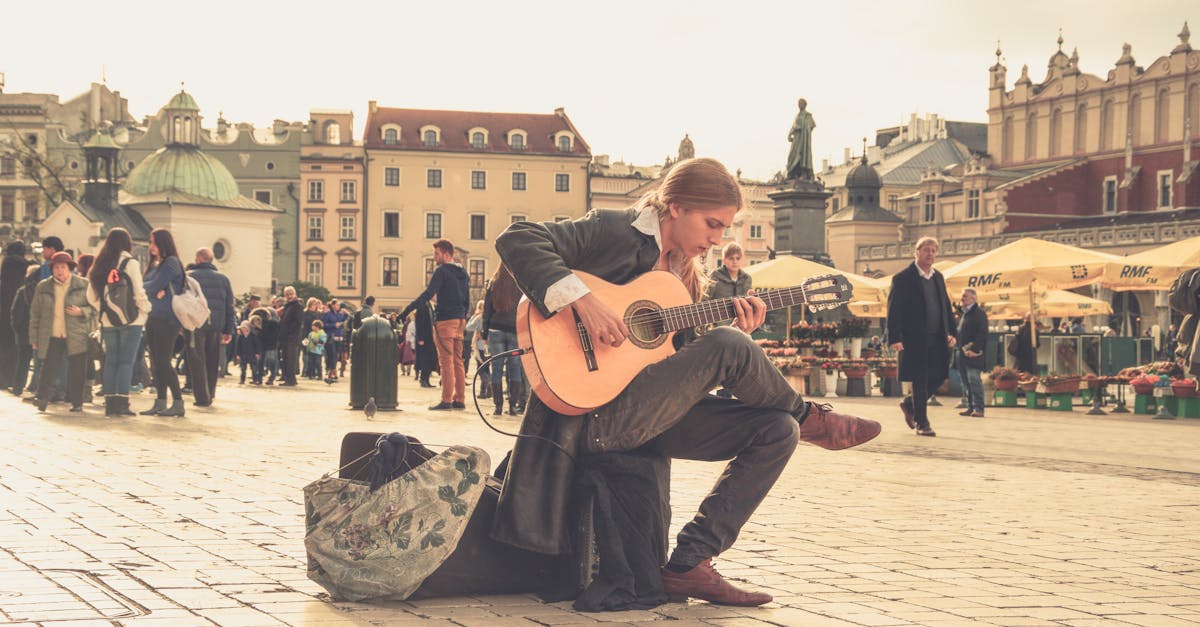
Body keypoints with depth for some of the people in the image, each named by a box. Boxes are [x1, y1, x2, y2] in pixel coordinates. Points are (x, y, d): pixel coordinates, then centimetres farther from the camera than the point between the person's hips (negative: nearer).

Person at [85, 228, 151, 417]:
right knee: (126, 361, -3)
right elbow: (139, 293, -11)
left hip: (108, 321, 5)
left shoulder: (100, 266, 8)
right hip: (130, 320, -5)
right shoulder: (130, 263, -8)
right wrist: (146, 310, 3)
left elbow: (91, 296, 8)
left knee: (110, 361, 10)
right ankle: (122, 403, -8)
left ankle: (110, 403, 9)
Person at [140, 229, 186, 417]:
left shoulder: (171, 263, -8)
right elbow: (146, 287, 10)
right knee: (155, 363, 8)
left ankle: (178, 404, -8)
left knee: (163, 362, -11)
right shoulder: (155, 265, 18)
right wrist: (155, 292, -11)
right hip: (153, 318, 9)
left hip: (167, 319, -9)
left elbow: (154, 287, -15)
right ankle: (160, 403, 12)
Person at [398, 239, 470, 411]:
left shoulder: (442, 271, -9)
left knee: (446, 361, -7)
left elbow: (427, 295, -18)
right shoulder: (463, 273, 16)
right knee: (457, 361, 9)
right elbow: (467, 301, 18)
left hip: (445, 321, -8)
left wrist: (406, 311, -20)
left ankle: (446, 400, -9)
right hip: (459, 321, 8)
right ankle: (460, 399, 9)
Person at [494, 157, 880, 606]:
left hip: (653, 413, 9)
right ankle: (810, 418, 6)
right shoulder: (614, 231, -6)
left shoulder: (686, 273, 17)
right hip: (594, 413, -9)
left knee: (778, 431, -5)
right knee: (730, 347, -24)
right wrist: (582, 301, -29)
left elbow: (687, 364, 16)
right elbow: (517, 240, -19)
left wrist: (733, 328, -2)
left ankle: (689, 564, -7)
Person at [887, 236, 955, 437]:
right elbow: (893, 310, -9)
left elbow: (946, 306, 20)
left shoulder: (938, 277, 15)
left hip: (937, 339, 6)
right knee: (920, 381, -3)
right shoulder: (902, 278, -5)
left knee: (939, 376, 5)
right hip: (915, 339, -6)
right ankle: (921, 423, 8)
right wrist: (895, 338, -16)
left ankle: (909, 404, 27)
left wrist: (951, 332, 11)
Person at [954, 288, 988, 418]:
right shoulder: (963, 314, 20)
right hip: (962, 353, 9)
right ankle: (970, 407, 14)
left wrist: (974, 349, -21)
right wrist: (957, 342, 11)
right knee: (966, 382, 9)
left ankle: (978, 409, -10)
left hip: (973, 354, -9)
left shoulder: (979, 313, -6)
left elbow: (982, 334, -14)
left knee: (974, 381, -12)